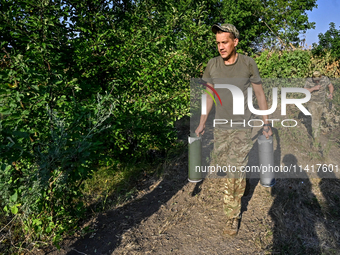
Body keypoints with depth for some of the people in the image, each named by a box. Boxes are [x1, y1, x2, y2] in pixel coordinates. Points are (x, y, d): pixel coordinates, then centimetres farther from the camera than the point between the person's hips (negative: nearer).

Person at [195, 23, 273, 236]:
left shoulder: (248, 64, -6)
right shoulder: (213, 65, 0)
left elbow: (260, 93, 2)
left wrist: (266, 123, 2)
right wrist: (202, 123, 9)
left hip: (241, 125, -3)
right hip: (220, 126, 3)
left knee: (235, 171, -4)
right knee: (221, 163, 10)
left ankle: (233, 215, 12)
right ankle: (240, 181, 42)